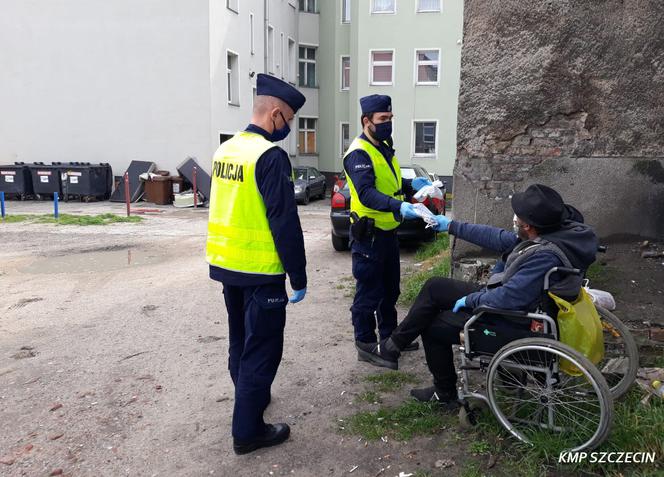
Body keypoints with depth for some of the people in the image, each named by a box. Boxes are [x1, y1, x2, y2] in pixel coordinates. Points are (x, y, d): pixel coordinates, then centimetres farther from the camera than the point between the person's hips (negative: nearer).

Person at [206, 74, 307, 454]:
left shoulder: (226, 149, 8)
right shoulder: (271, 156, -19)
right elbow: (285, 223, -21)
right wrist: (299, 278, -14)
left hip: (226, 264, 9)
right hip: (260, 271, -9)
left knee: (241, 340, 23)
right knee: (261, 349, 4)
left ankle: (250, 397, 42)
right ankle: (248, 430, 13)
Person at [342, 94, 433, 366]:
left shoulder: (384, 148, 13)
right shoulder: (359, 153, -18)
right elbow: (366, 194, -30)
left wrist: (411, 185, 3)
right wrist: (398, 207, -42)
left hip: (388, 231, 10)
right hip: (368, 235, -10)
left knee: (390, 290, 20)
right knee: (368, 294, 1)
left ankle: (389, 336, 36)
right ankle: (365, 346, 14)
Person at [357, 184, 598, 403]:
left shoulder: (546, 256, -34)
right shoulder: (555, 230, -4)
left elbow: (509, 298, -33)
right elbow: (499, 238, 6)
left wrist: (470, 299, -15)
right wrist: (451, 226, 12)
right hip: (502, 295, 9)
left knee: (433, 326, 3)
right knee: (434, 287, 8)